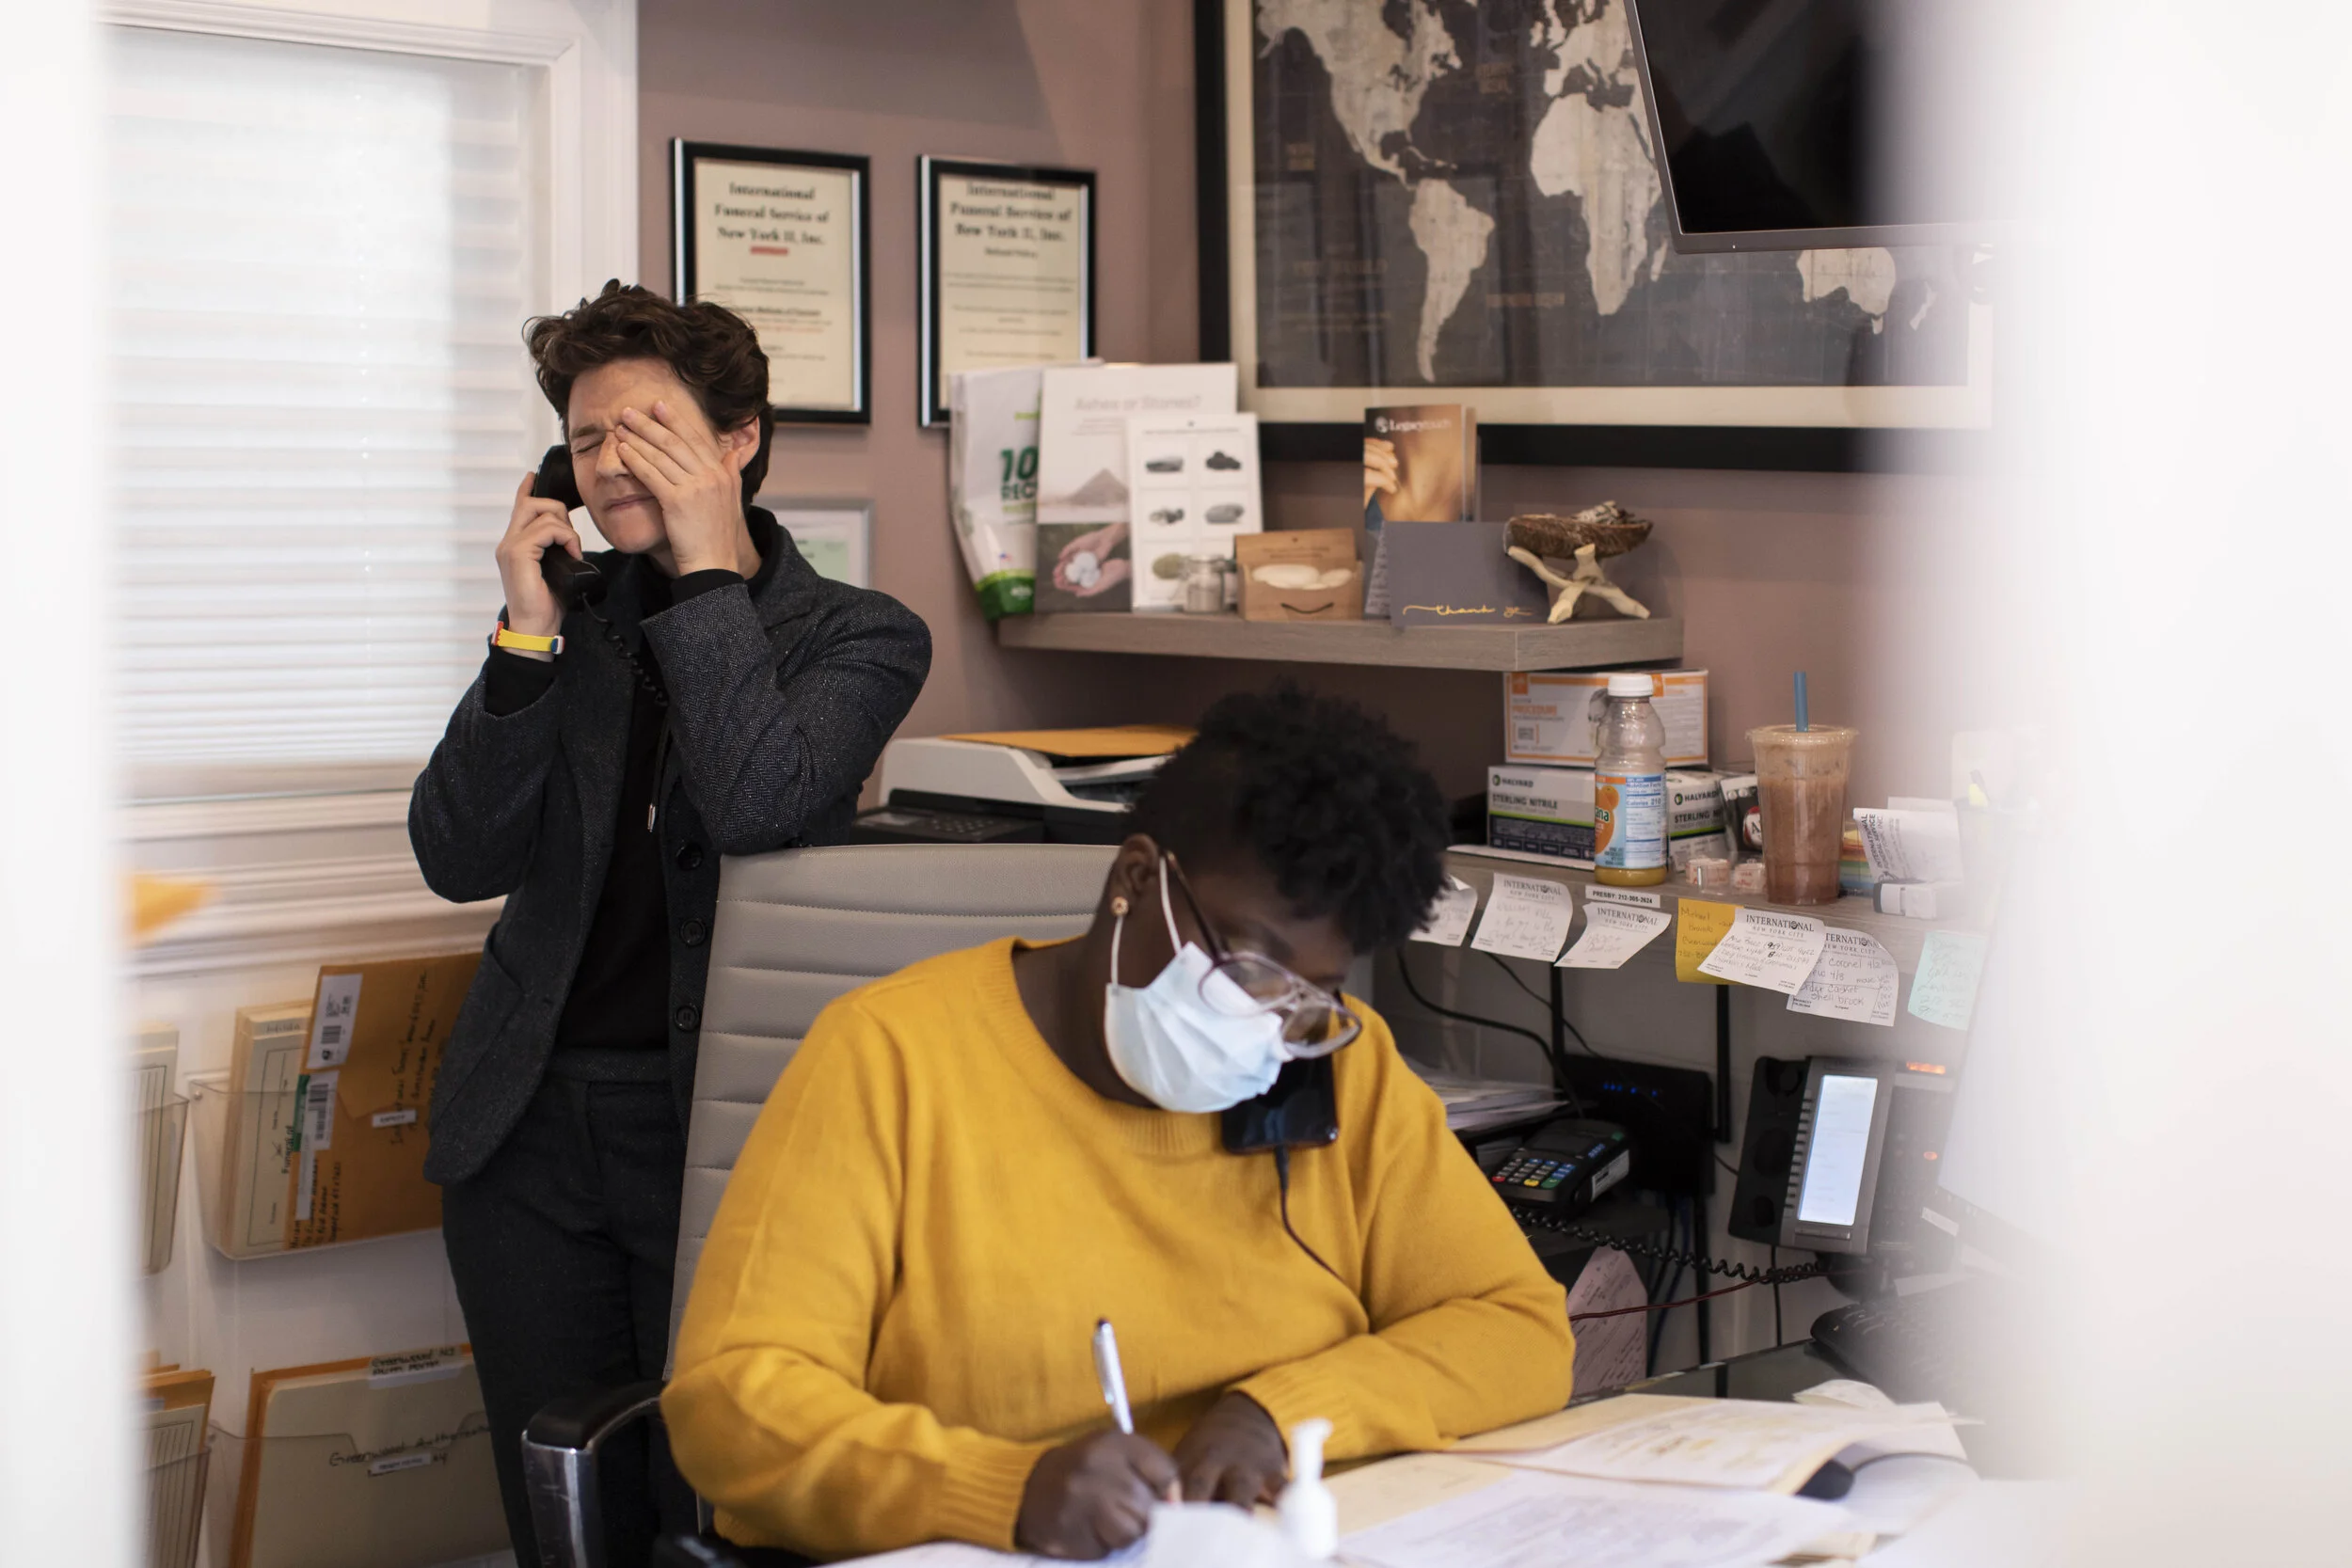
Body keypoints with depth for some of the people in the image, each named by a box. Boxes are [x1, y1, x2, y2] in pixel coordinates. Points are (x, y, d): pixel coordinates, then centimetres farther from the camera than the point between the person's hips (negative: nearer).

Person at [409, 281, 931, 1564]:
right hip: (533, 1117, 4)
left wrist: (708, 570, -14)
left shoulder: (858, 638, 0)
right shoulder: (577, 623, 10)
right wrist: (529, 635, -9)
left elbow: (759, 805, -20)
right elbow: (458, 859, 0)